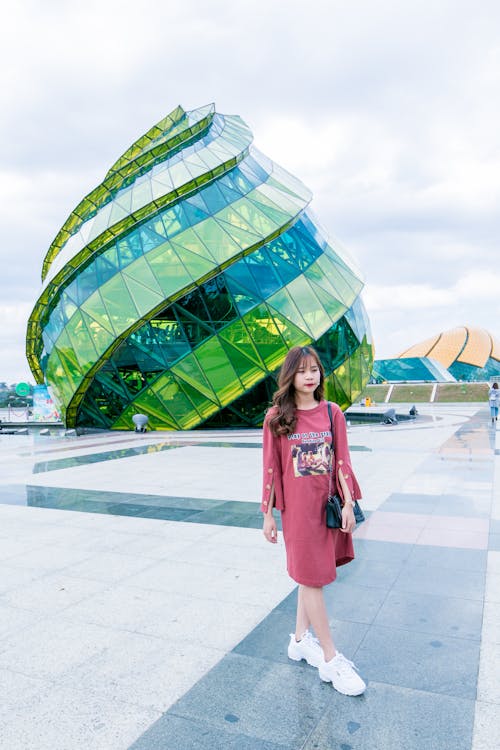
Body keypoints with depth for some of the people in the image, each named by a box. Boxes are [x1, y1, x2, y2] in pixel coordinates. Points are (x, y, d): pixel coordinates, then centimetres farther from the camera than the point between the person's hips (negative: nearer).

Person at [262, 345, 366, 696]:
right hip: (297, 507, -3)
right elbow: (271, 468, -4)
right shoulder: (276, 417, -7)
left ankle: (301, 640, 36)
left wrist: (348, 503, -2)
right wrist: (268, 514, -2)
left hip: (328, 504, 3)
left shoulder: (332, 412, 0)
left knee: (312, 574, 15)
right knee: (312, 577, 4)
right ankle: (331, 659, 18)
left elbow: (342, 461, 1)